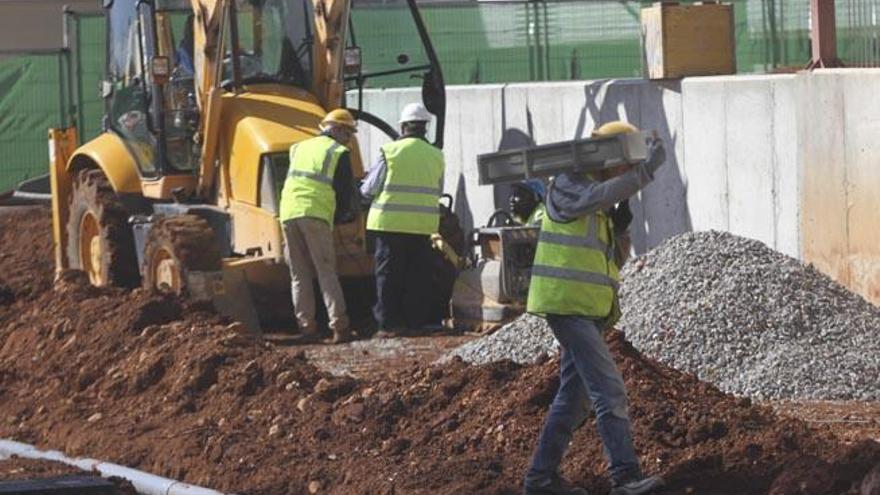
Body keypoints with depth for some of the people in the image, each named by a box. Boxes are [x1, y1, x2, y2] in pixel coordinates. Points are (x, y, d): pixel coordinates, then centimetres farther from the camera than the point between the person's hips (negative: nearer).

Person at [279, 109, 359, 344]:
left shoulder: (299, 148, 23)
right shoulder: (338, 153, 5)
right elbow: (347, 193, 4)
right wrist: (340, 216, 23)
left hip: (288, 214, 5)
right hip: (316, 215, -5)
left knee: (299, 276, 10)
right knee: (327, 273, -4)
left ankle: (306, 326, 6)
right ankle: (339, 326, -12)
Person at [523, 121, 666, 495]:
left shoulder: (600, 209, 20)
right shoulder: (568, 186, -9)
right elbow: (600, 196, -30)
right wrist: (647, 171, -35)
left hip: (588, 310, 10)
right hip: (567, 305, -10)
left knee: (574, 395, 13)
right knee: (609, 390, -17)